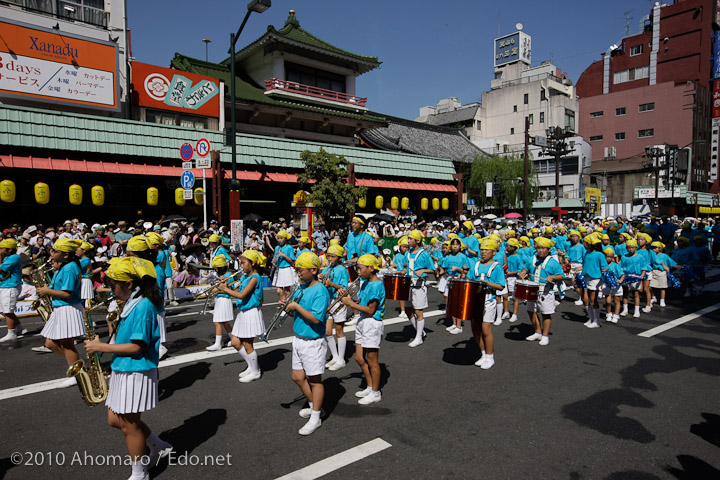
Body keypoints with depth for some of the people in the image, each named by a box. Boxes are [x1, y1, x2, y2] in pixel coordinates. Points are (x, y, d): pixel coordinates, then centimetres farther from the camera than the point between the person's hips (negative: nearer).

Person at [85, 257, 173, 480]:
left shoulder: (143, 306, -21)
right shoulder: (132, 303, 9)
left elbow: (137, 346, -23)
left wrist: (101, 347, -16)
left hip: (136, 373, -10)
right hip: (122, 370, 10)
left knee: (129, 424, 4)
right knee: (115, 419, 17)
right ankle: (159, 447, 32)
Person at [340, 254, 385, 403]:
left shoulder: (376, 285, -19)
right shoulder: (365, 283, 10)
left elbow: (370, 310, -21)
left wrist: (351, 303, -17)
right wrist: (349, 298, -3)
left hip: (372, 324, -9)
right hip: (362, 322, 9)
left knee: (372, 361, 3)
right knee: (359, 358, 15)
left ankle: (376, 393, 19)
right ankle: (370, 387, 31)